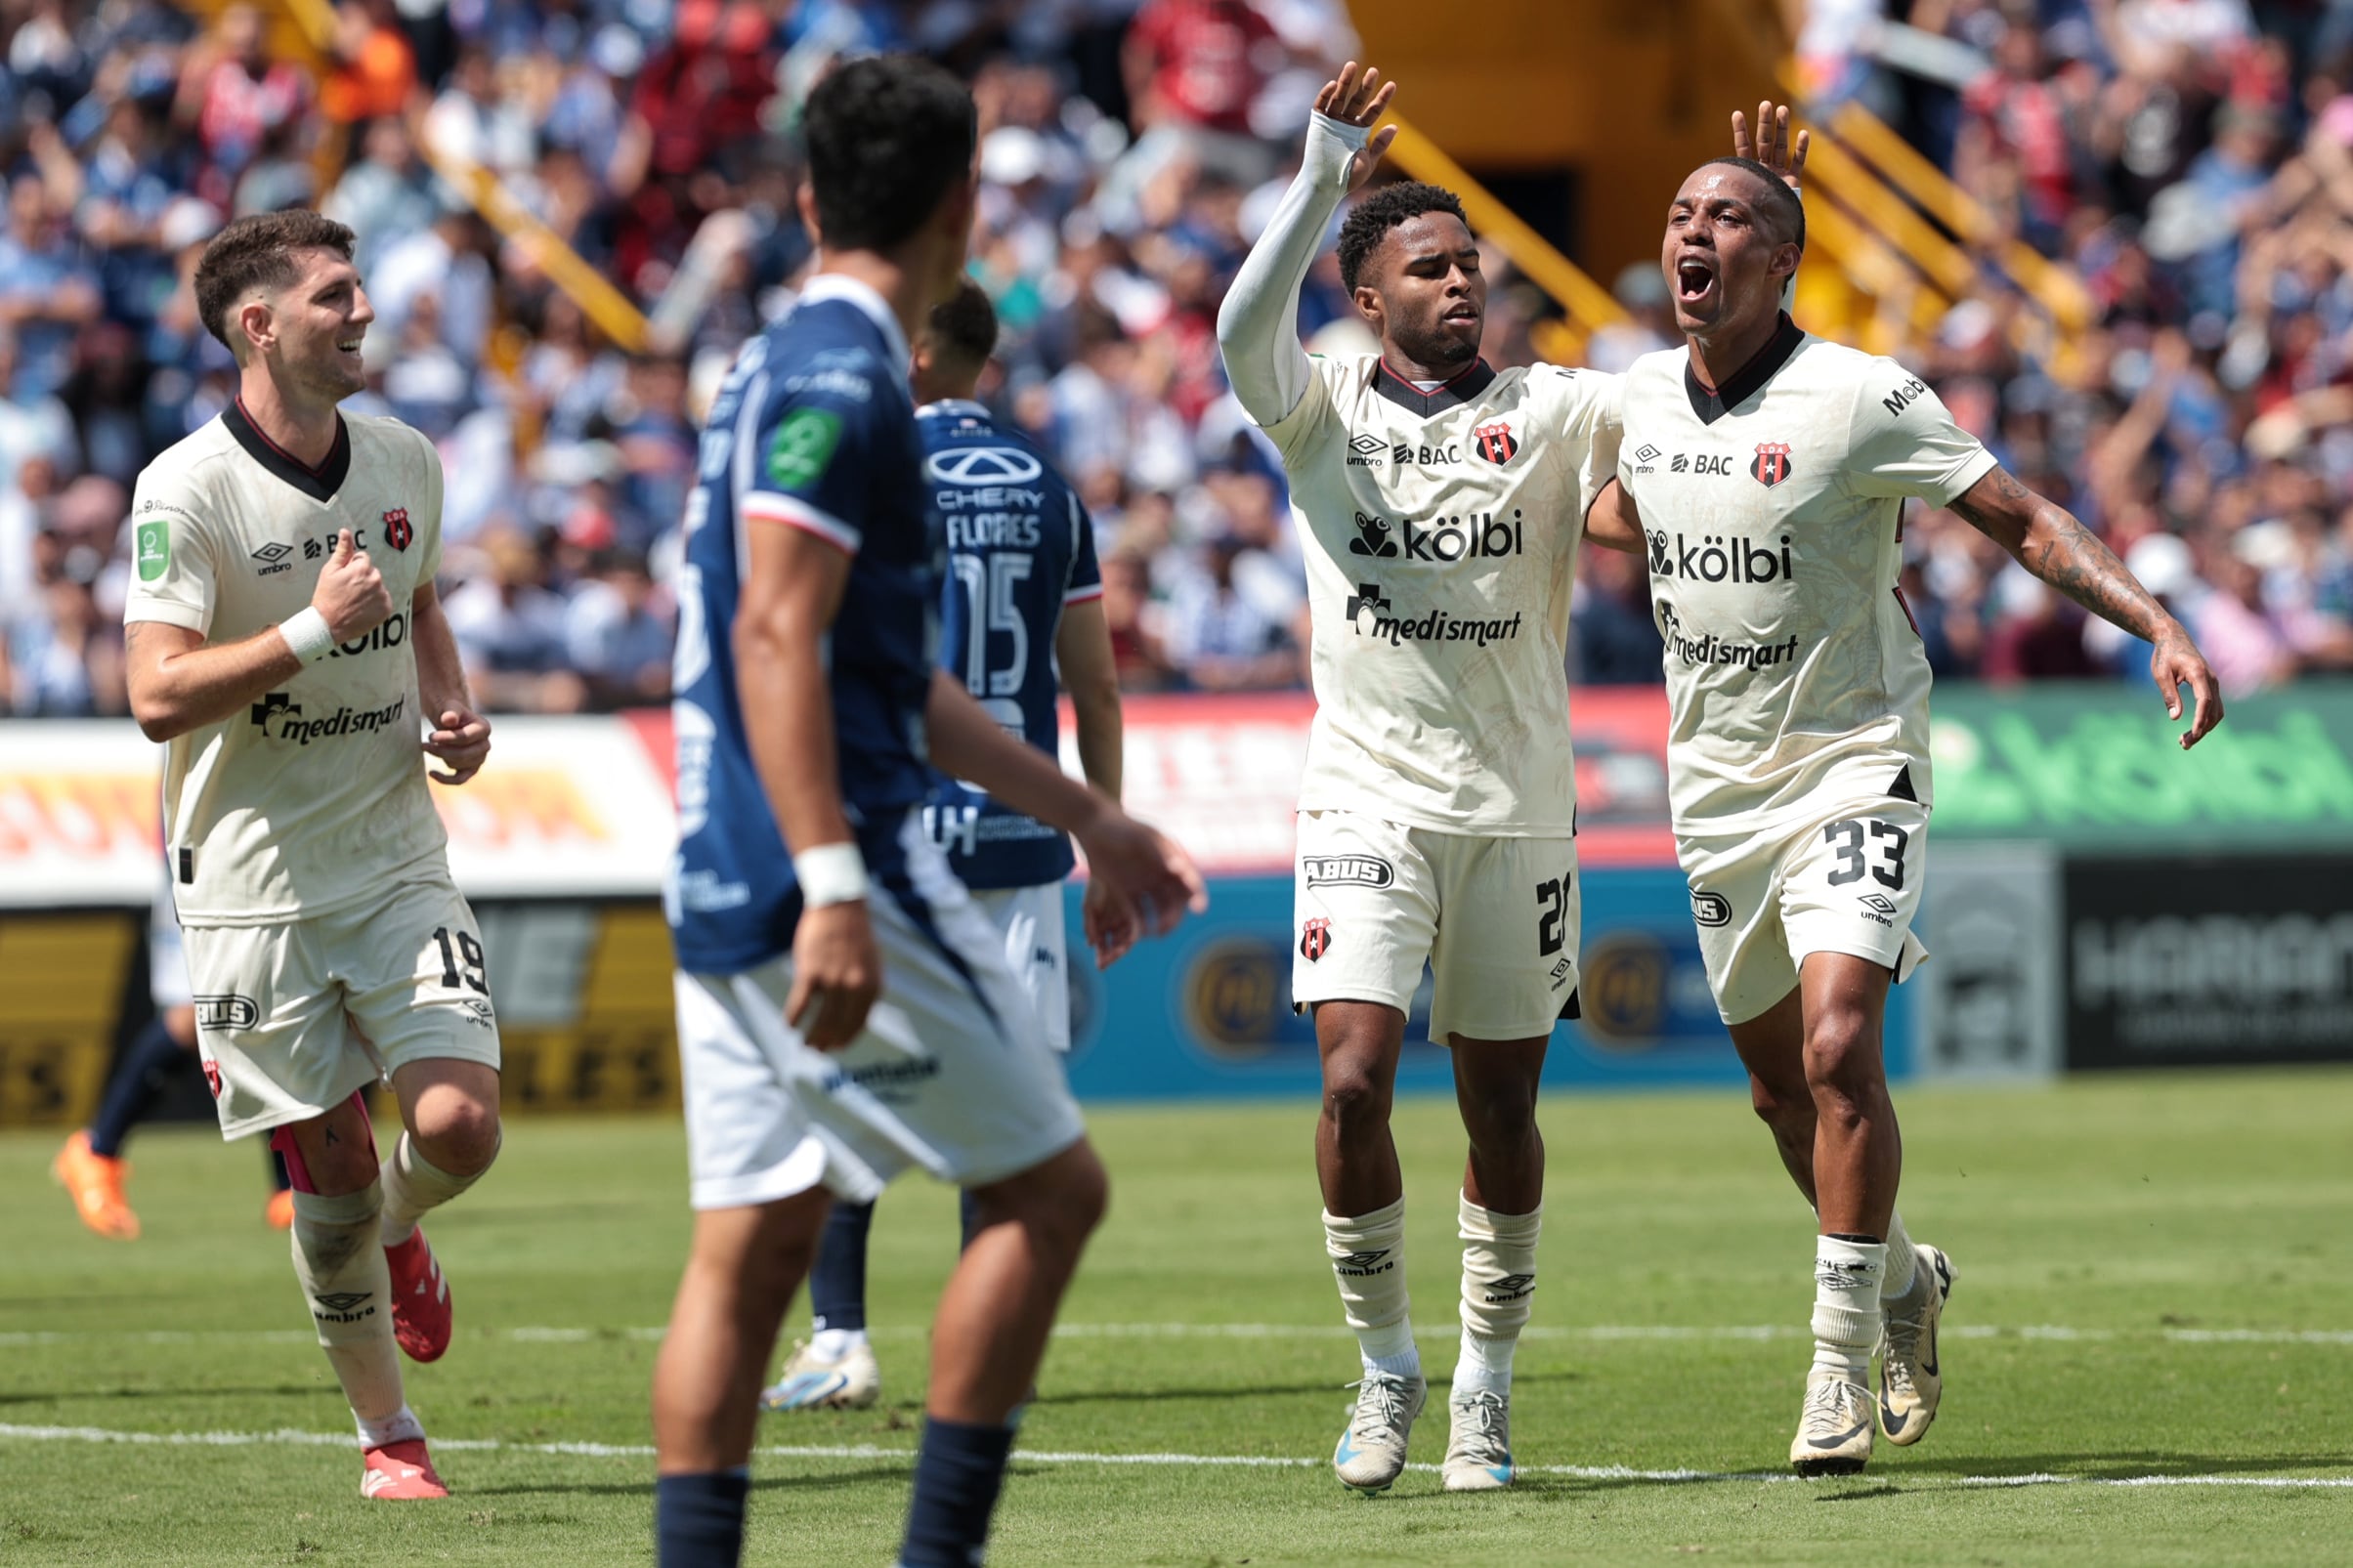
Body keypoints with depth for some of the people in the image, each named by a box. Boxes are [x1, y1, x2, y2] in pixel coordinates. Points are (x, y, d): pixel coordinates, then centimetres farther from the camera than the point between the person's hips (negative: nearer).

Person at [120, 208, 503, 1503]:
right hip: (255, 885, -4)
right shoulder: (185, 491, -13)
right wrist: (315, 630, -25)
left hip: (397, 862, 4)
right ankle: (387, 1436, 17)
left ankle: (396, 1236, 26)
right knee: (332, 1171, 1)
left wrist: (454, 714, 6)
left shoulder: (404, 464, 5)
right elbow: (158, 694, -19)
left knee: (458, 1125, -11)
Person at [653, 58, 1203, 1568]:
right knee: (1051, 1189, -1)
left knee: (749, 1248, 6)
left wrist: (1089, 817, 32)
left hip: (728, 893, 9)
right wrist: (833, 886, -28)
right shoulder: (840, 380, -11)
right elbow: (777, 635, -21)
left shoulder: (792, 368, 20)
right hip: (845, 878, -9)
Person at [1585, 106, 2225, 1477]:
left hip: (1852, 771, -6)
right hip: (1718, 788, 6)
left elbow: (2024, 520, -13)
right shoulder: (1642, 398, 1)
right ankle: (1900, 1280, 38)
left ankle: (1844, 1363, -13)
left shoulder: (1862, 399, -15)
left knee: (1837, 1048, -21)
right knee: (1780, 1083, 12)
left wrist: (2158, 625, -23)